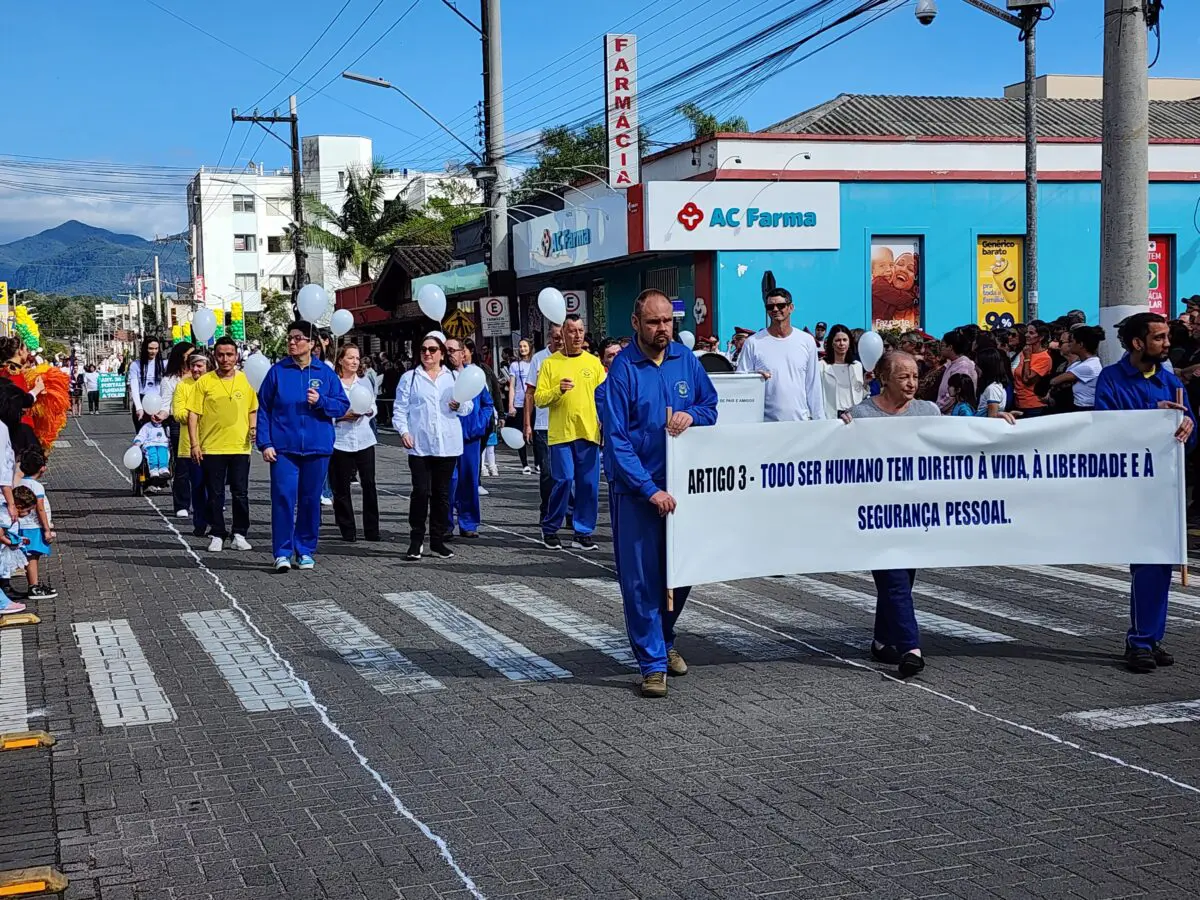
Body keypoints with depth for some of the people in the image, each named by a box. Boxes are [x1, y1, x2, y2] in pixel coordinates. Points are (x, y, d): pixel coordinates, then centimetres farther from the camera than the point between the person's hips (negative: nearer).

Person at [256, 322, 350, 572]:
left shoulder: (325, 373, 5)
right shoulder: (277, 371, 2)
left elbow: (342, 406, 5)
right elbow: (263, 409, 2)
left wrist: (321, 401, -14)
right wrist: (265, 443, -5)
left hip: (317, 448, 1)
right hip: (283, 448, -1)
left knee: (311, 500, 7)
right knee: (283, 498, -9)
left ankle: (305, 551, 18)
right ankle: (282, 553, -4)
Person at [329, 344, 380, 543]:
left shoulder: (365, 382, 13)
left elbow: (375, 409, 17)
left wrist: (368, 411, -5)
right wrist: (343, 416, -16)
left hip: (364, 439, 3)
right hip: (340, 441, -3)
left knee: (369, 483, -2)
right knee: (341, 488, 1)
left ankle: (372, 530, 6)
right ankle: (347, 531, 10)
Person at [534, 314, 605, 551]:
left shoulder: (594, 363, 10)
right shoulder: (550, 363, 4)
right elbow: (539, 399, -1)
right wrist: (558, 390, -17)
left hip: (589, 432, 2)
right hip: (561, 432, -2)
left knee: (589, 484, 2)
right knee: (563, 480, -7)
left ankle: (583, 532, 12)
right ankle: (550, 529, 11)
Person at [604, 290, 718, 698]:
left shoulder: (686, 359, 3)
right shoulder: (622, 369, -11)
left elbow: (711, 404, 14)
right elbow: (616, 438, -14)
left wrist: (691, 415, -11)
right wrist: (650, 490, -19)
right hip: (635, 489, -5)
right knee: (641, 579, -2)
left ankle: (664, 640, 36)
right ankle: (653, 664, 7)